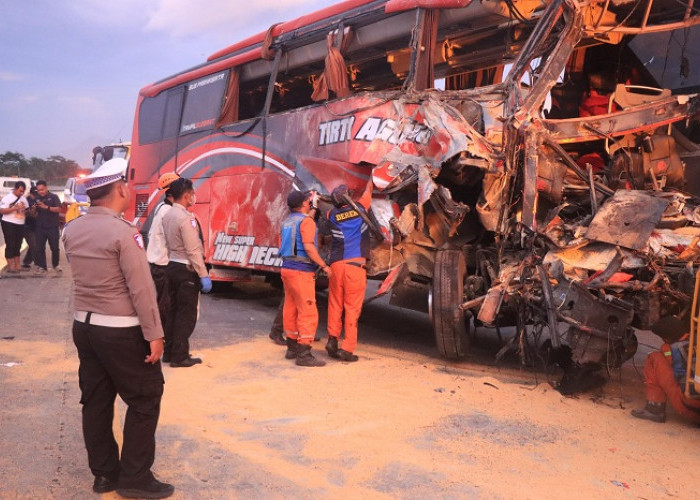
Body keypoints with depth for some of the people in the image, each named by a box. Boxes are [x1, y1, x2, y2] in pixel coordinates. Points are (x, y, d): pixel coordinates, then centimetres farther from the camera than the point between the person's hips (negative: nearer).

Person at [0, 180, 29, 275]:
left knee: (17, 246, 10)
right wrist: (14, 208, -22)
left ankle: (17, 267, 16)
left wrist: (26, 211, -5)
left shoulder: (23, 199, 11)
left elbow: (27, 210, 19)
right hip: (9, 224, -6)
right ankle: (10, 268, -1)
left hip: (20, 225, 6)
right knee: (10, 246, -5)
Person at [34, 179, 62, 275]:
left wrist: (46, 207, -25)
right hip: (40, 228, 3)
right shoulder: (37, 199, 10)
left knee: (55, 248, 4)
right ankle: (42, 267, 6)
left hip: (53, 227, -3)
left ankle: (55, 265, 22)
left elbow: (59, 209, -14)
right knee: (39, 248, 0)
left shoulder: (53, 197, -2)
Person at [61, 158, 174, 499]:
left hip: (83, 325, 8)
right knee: (145, 399, 5)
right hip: (121, 331, -7)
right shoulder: (123, 231, -19)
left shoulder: (71, 230, 4)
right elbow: (142, 289, -19)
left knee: (95, 400, 13)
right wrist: (154, 334, -14)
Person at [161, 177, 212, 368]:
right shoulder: (185, 217, -19)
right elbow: (193, 251, -21)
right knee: (186, 314, 0)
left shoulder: (167, 215, 8)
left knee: (173, 311, 15)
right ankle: (180, 356, 6)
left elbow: (168, 243, 11)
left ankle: (168, 352, 23)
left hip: (172, 266, 9)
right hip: (186, 270, -9)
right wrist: (204, 275, -19)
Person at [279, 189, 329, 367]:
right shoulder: (306, 221, -11)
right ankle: (303, 354, -8)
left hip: (287, 268, 9)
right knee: (308, 312, -7)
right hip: (301, 271, -9)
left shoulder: (286, 222, 15)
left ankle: (292, 348, 23)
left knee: (290, 309, 14)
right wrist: (324, 266, -13)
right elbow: (308, 247, -20)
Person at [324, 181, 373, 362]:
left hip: (336, 264, 3)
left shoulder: (332, 215, 8)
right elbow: (368, 191, 25)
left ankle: (332, 339, 10)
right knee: (352, 307, -1)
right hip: (356, 264, -3)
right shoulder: (358, 209, 5)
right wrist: (371, 177, 41)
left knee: (335, 305, 14)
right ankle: (347, 348, -2)